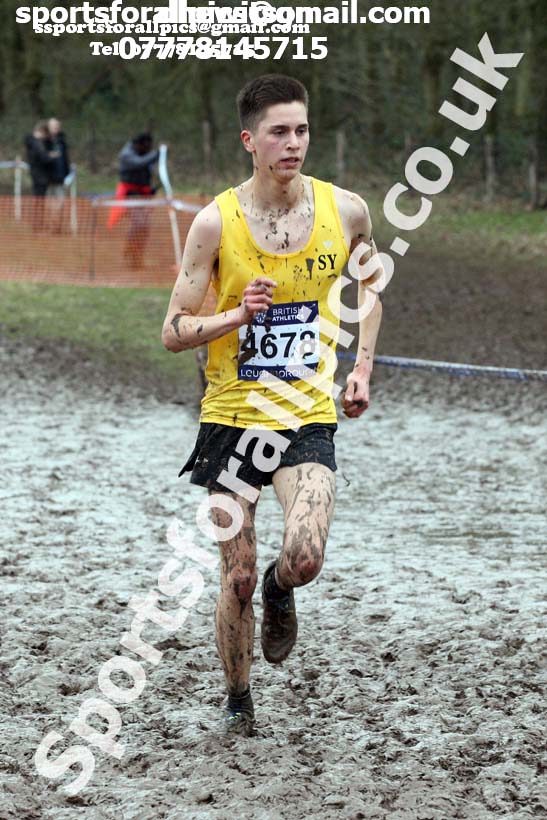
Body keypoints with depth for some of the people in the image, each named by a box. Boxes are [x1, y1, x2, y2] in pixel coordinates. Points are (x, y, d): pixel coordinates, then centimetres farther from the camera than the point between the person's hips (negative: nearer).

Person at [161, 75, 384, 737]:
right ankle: (237, 701, 27)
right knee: (236, 578, 3)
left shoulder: (345, 210, -2)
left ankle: (279, 591, 18)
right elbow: (173, 332, -5)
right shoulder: (216, 221, -9)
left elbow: (372, 283, 19)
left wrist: (362, 367, 11)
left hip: (309, 414, 1)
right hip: (232, 415, 0)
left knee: (305, 557, -20)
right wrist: (235, 317, -23)